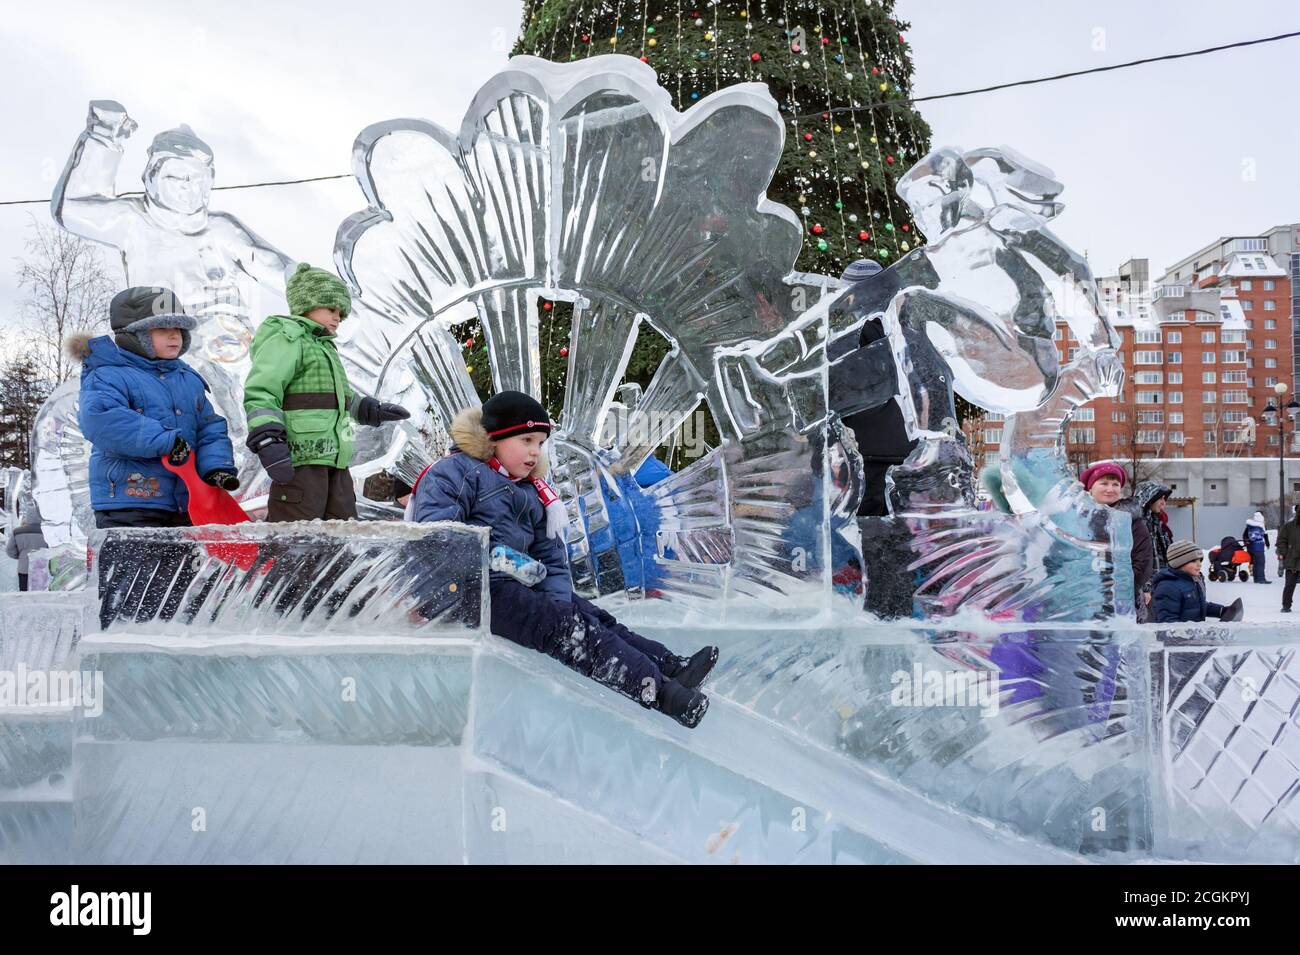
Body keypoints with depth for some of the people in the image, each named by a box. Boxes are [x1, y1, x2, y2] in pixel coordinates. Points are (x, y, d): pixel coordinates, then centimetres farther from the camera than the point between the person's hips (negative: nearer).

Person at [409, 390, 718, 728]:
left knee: (593, 617, -5)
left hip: (520, 585, 9)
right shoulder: (454, 472, -4)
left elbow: (552, 560, 14)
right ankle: (656, 688, -33)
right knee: (560, 626, -23)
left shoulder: (533, 495, 20)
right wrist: (496, 557, -28)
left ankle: (671, 667, -14)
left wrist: (558, 601, -6)